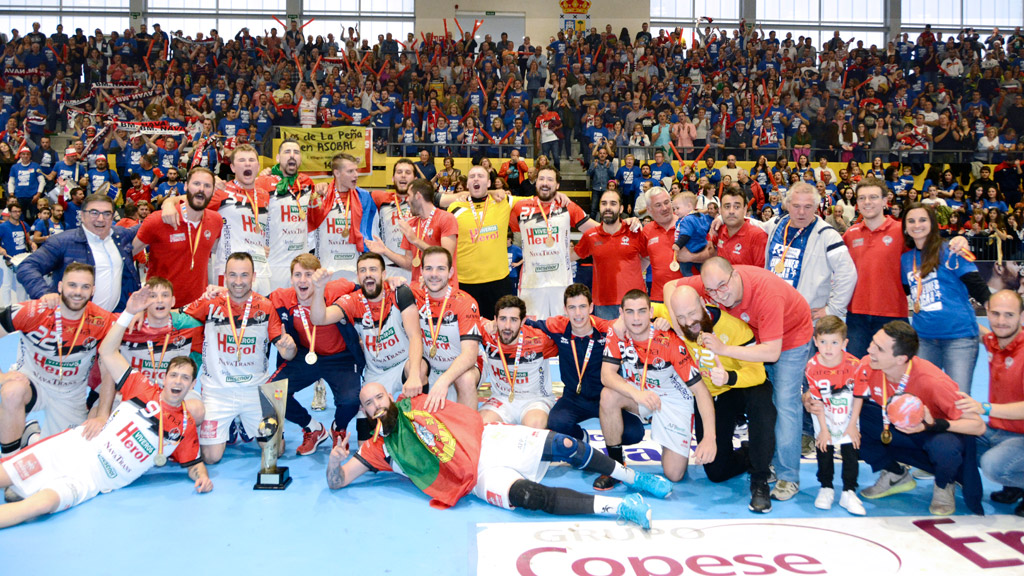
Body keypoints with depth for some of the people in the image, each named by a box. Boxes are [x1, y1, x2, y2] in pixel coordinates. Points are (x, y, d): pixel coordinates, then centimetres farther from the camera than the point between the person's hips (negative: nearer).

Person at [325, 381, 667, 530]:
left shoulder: (413, 404, 13)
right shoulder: (379, 448, 5)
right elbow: (337, 482, 1)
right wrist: (335, 459, -18)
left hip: (487, 440, 4)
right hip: (479, 478, -3)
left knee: (561, 445, -13)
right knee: (532, 496, -30)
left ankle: (632, 477, 5)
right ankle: (620, 507, -27)